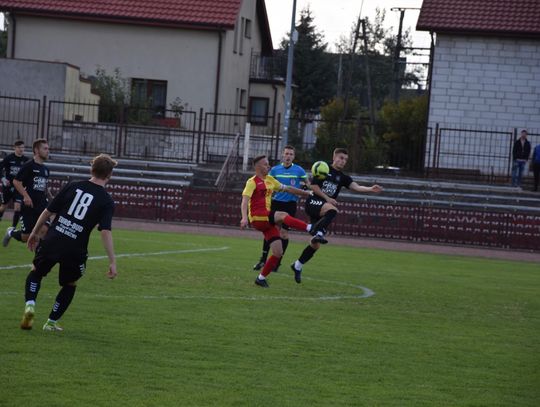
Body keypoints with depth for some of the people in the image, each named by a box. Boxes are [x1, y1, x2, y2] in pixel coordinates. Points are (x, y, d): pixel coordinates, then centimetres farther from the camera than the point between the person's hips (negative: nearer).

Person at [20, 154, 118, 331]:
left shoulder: (72, 187, 6)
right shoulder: (106, 201, -2)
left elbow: (48, 211, 9)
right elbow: (105, 232, -13)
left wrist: (35, 232, 22)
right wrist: (112, 262, -12)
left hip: (51, 242, 2)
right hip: (75, 250, -2)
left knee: (36, 272, 26)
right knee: (70, 285, 25)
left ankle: (30, 305, 2)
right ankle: (51, 322, 24)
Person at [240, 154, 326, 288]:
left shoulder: (270, 180, 17)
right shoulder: (252, 182, -7)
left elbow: (287, 188, 26)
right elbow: (245, 201, -18)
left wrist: (305, 193, 25)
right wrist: (244, 217, -34)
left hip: (267, 220, 8)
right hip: (257, 218, -8)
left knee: (278, 252, -2)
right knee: (283, 215, -33)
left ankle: (261, 278, 10)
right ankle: (312, 229, -44)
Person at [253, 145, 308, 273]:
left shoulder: (299, 170, -1)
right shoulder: (275, 169, 4)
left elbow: (307, 184, 9)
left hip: (290, 204, -2)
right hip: (276, 202, 2)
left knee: (284, 232, -1)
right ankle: (263, 259, 9)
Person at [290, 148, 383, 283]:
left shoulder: (343, 177, 12)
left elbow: (356, 187, -5)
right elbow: (314, 186, -2)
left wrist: (371, 189, -23)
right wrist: (327, 198, -9)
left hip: (323, 210, 5)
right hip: (313, 203, -5)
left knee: (315, 244, 5)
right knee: (333, 210, -37)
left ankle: (298, 265, 19)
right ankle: (318, 233, -45)